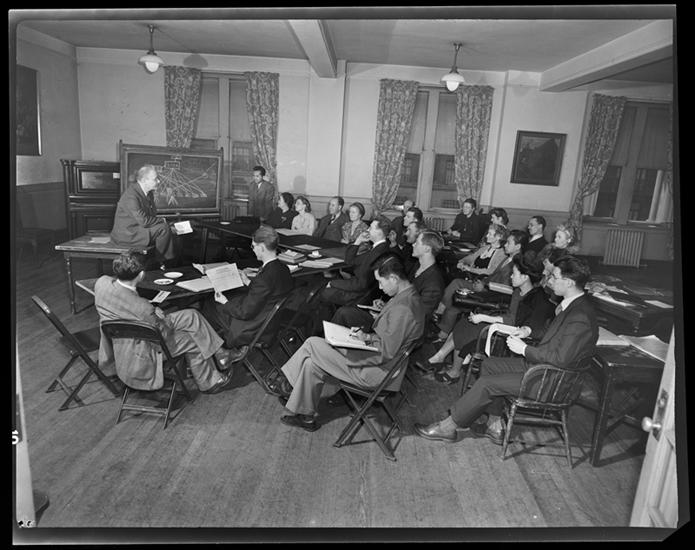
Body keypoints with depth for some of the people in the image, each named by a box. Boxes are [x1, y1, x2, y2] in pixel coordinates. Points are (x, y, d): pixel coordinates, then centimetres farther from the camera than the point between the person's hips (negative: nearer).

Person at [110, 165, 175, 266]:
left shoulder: (149, 192, 5)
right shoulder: (131, 196, -22)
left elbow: (152, 214, 11)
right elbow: (144, 221, -26)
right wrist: (161, 220, -12)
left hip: (138, 229, 9)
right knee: (163, 228, -19)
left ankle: (172, 263, 2)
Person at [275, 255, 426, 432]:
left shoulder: (402, 308, -26)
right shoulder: (409, 296, 6)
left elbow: (387, 352, -24)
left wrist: (366, 338, -11)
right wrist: (368, 336, 4)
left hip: (378, 371, -10)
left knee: (312, 344, -6)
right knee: (312, 363, 8)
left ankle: (290, 386, 17)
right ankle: (305, 417, 19)